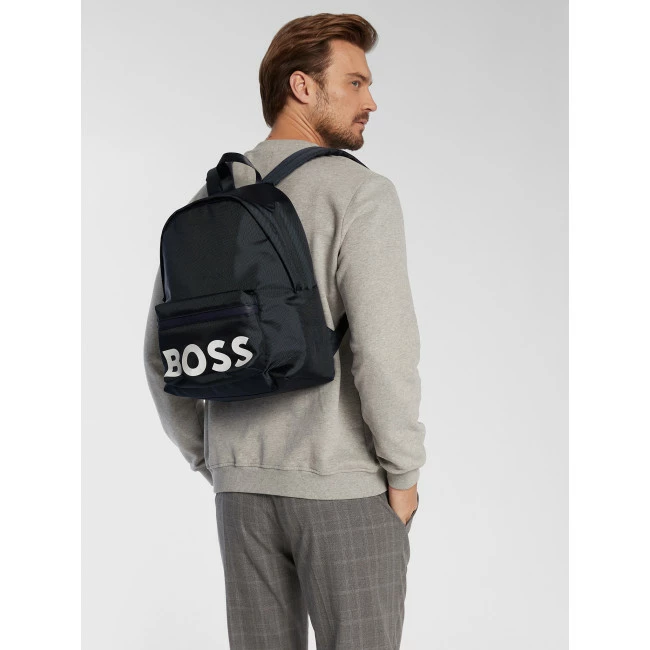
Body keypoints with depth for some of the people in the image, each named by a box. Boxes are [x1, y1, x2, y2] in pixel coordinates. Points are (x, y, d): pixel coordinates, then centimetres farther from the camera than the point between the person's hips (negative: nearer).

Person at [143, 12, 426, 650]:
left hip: (244, 486, 6)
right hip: (344, 486, -6)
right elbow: (384, 347, -22)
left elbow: (161, 355, 10)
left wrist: (215, 464, 16)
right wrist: (403, 473, -9)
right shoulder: (360, 192, -12)